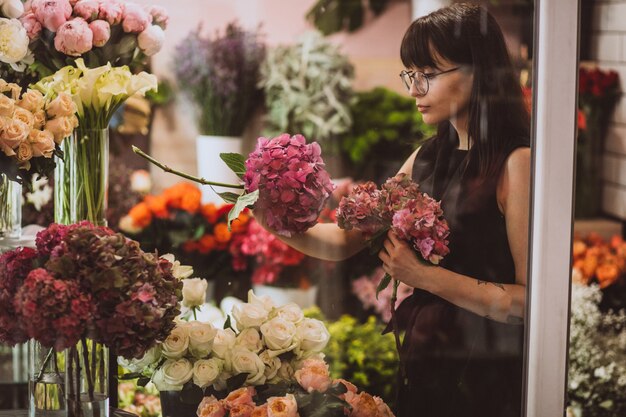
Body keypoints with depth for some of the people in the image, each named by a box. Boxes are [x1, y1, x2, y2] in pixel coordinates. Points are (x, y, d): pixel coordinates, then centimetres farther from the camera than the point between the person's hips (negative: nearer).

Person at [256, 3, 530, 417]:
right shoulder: (427, 158, 6)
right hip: (424, 366, 6)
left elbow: (533, 298, -21)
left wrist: (424, 275, -22)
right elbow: (345, 240, 7)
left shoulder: (516, 162, -16)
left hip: (489, 382, -6)